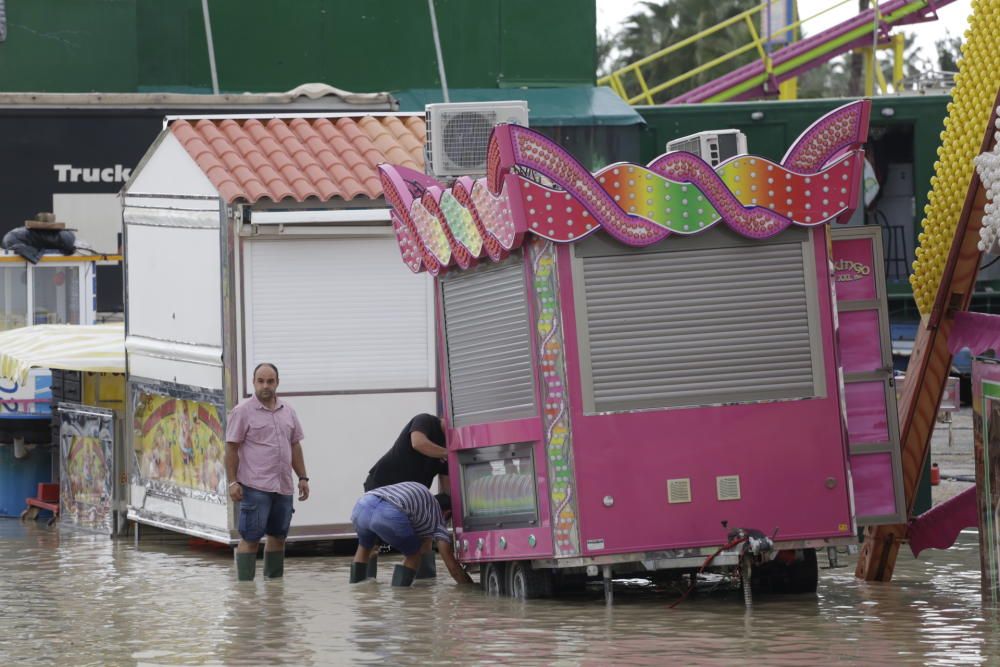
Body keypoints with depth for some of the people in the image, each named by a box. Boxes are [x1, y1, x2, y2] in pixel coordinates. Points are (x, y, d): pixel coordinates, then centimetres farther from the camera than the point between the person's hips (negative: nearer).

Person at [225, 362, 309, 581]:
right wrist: (233, 482, -12)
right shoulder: (243, 411, -5)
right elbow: (231, 449, -6)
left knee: (278, 536, 11)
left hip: (283, 487, 6)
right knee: (250, 538, -6)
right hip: (256, 487, -6)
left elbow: (295, 446, 19)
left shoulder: (288, 412, 13)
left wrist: (303, 478, 13)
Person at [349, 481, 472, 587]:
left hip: (363, 505, 5)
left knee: (365, 546, 37)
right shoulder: (438, 519, 25)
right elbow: (452, 566, 22)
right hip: (390, 515, -5)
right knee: (414, 554, 24)